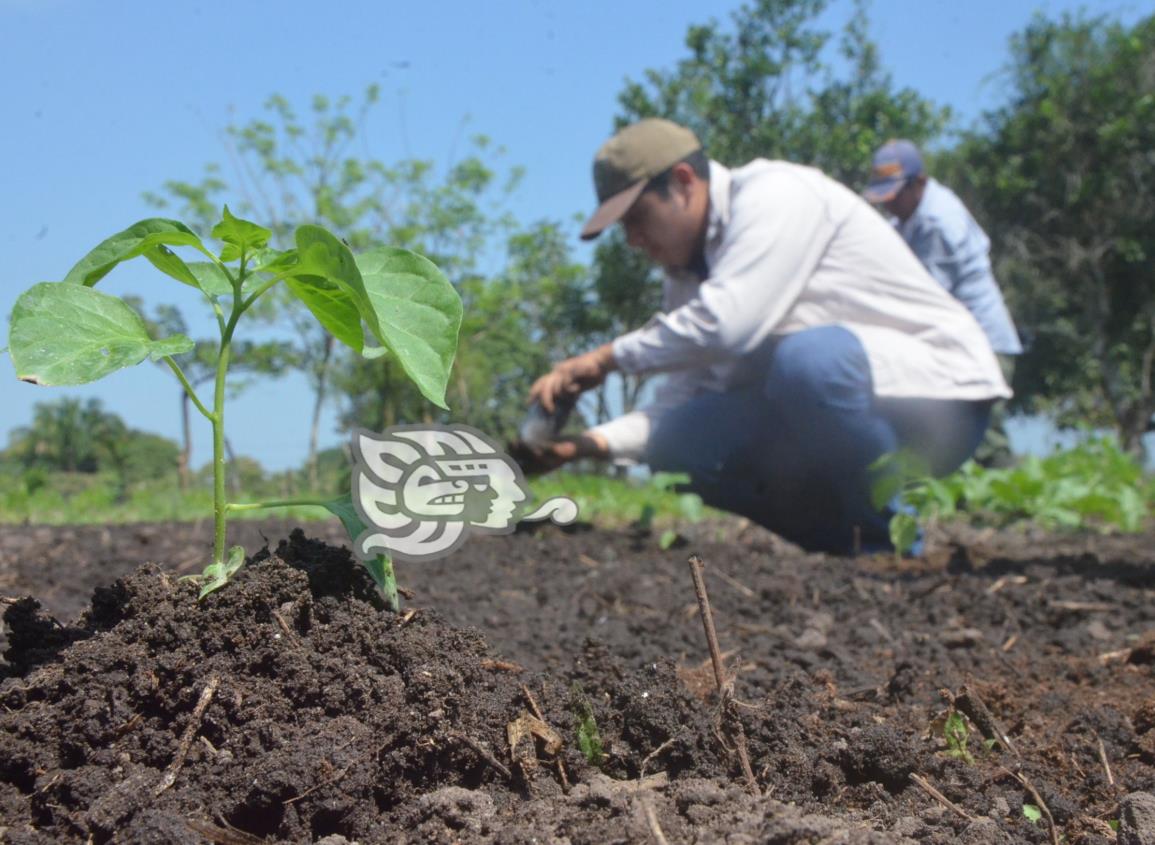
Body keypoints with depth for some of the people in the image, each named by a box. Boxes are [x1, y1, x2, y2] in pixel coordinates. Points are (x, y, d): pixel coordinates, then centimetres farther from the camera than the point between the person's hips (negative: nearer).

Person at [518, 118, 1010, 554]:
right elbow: (685, 397, 7)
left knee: (809, 357, -38)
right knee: (678, 439, -12)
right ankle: (844, 541, 0)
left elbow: (729, 322, -29)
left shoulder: (775, 193, -15)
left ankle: (894, 533, -17)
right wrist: (591, 443, -9)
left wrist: (608, 359, -19)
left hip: (941, 398, -7)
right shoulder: (687, 273, 10)